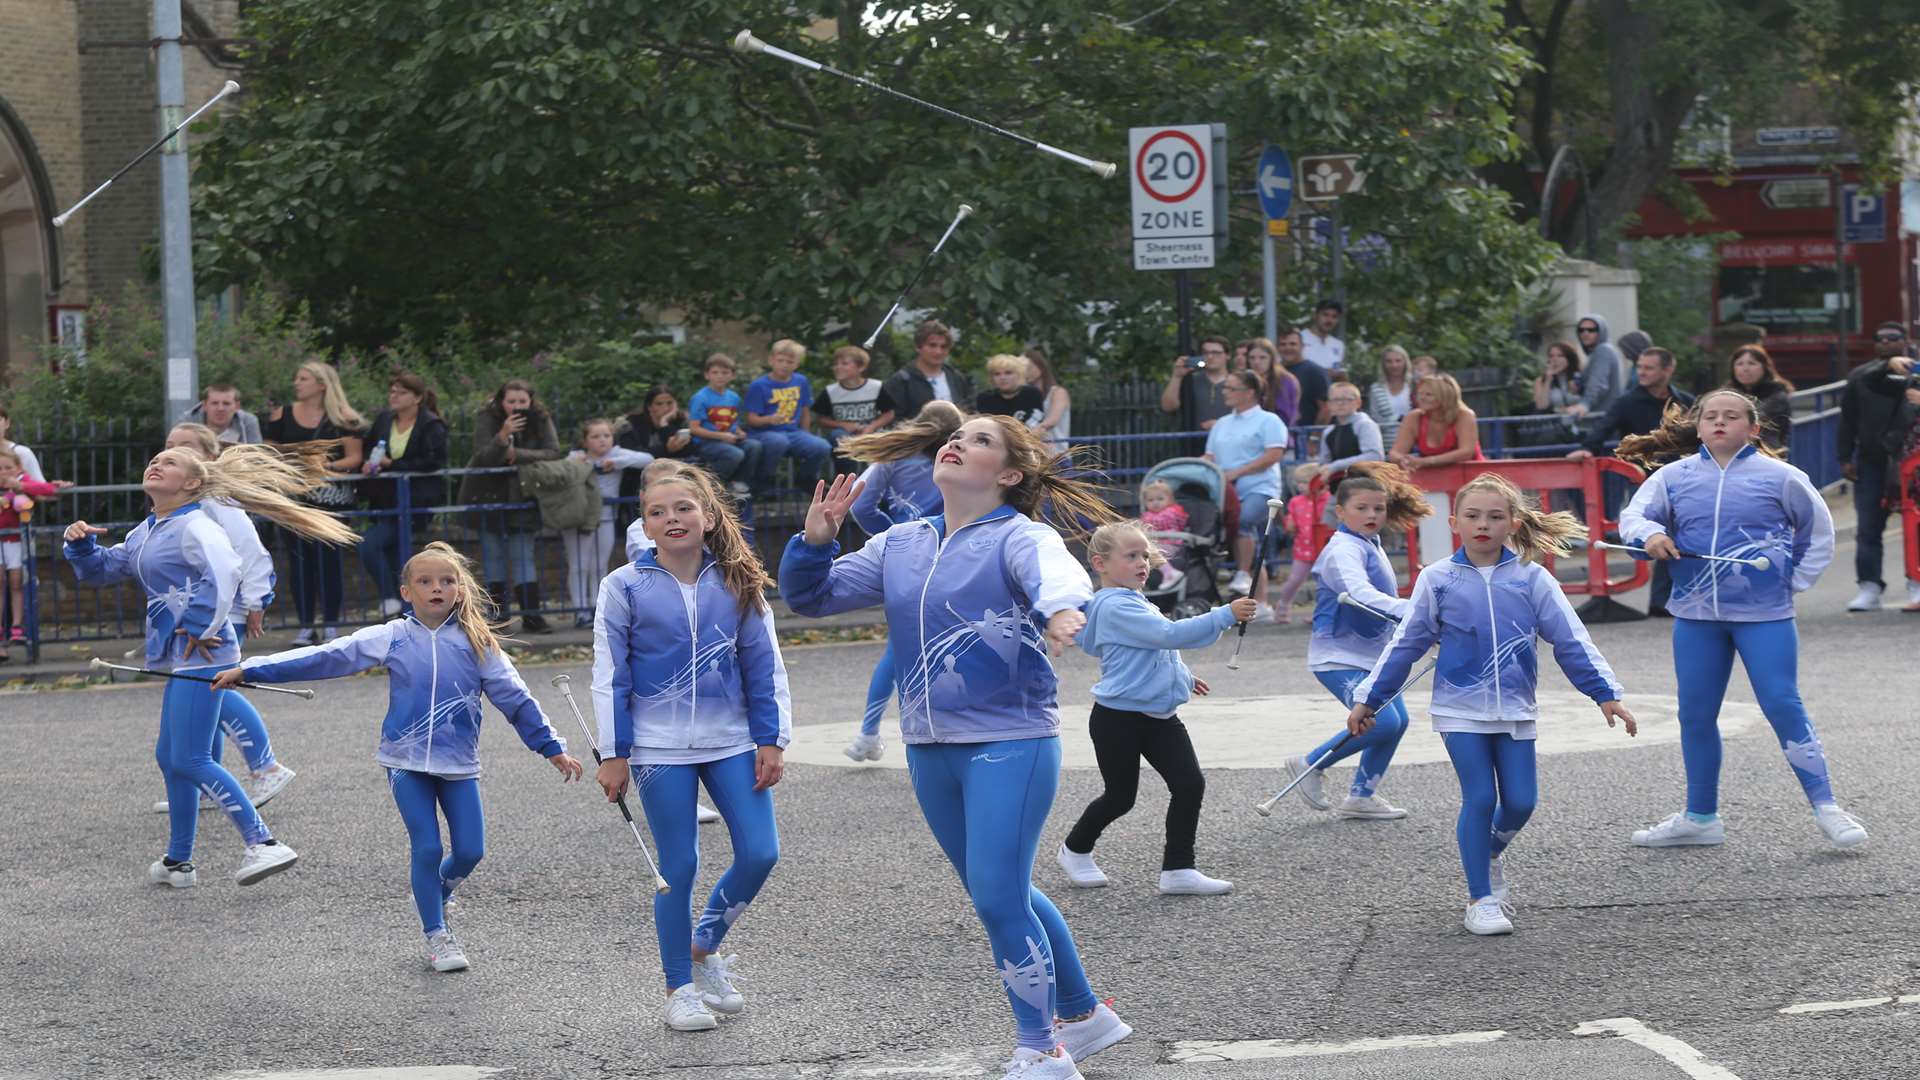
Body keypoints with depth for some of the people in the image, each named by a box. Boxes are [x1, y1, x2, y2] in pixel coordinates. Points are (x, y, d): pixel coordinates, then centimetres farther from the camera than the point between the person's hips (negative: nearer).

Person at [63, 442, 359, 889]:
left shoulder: (194, 527, -13)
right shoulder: (147, 533, 17)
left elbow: (225, 571, -30)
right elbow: (103, 568, 28)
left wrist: (200, 631, -23)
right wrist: (80, 546, 6)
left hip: (200, 656, -10)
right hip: (178, 658, 10)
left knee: (190, 761, -14)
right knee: (170, 758, 18)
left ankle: (263, 843, -15)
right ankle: (178, 862, 29)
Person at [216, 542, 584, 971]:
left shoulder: (477, 644, 1)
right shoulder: (392, 638, -2)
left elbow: (515, 698, 7)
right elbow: (325, 657, -4)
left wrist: (552, 748, 8)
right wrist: (249, 670, -7)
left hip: (459, 764, 1)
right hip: (407, 761, -1)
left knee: (470, 851, -1)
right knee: (427, 848, -5)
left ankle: (437, 895, 32)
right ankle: (436, 935, 13)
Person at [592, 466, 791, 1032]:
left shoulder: (737, 583, 2)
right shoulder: (625, 587, -4)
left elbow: (764, 666, 6)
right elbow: (609, 676, -1)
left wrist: (771, 740, 2)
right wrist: (614, 753, -3)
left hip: (731, 741, 2)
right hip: (660, 748, -2)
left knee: (759, 853, -4)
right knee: (678, 867, 1)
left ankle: (705, 945, 21)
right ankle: (679, 987, 15)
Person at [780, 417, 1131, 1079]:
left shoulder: (1019, 537, -9)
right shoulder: (901, 546, 10)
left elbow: (1059, 574, -32)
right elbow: (812, 596, 13)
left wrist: (1062, 609, -56)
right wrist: (815, 544, -8)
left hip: (1010, 744, -7)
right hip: (931, 749, 7)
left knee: (998, 901, -9)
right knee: (1002, 895, 17)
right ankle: (1083, 1014, 34)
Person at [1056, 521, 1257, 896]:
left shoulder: (1137, 604, 14)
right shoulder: (1116, 607, -20)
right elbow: (1169, 634, -30)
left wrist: (1182, 678, 29)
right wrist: (1225, 616, -30)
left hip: (1159, 717, 9)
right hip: (1119, 719, -9)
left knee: (1190, 784, -4)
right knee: (1120, 796, 5)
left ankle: (1178, 870, 0)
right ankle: (1074, 851, 30)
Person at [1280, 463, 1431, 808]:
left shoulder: (1371, 545, 13)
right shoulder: (1344, 550, -19)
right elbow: (1360, 593, -37)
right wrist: (1408, 610, -48)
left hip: (1370, 656, 10)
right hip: (1339, 657, -10)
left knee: (1396, 721, 8)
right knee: (1382, 722, -19)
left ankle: (1361, 796, 18)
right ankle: (1310, 765, -2)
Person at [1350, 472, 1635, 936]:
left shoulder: (1532, 579, 0)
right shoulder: (1438, 580, -2)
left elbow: (1571, 640, 1)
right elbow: (1405, 644, 5)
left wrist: (1605, 693, -4)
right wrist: (1368, 700, 6)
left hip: (1515, 710, 2)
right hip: (1461, 709, -2)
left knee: (1520, 802, 1)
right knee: (1480, 798, -8)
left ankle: (1490, 852, 34)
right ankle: (1481, 899, 4)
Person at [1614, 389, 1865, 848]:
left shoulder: (1779, 476, 0)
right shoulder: (1674, 475, 5)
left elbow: (1818, 531, 10)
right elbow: (1633, 514, 3)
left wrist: (1796, 582, 3)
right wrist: (1649, 534, -19)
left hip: (1764, 614, -3)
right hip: (1695, 614, 3)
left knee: (1783, 707, -7)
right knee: (1695, 715, 9)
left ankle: (1825, 806, 0)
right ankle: (1700, 817, 22)